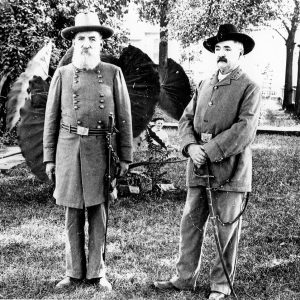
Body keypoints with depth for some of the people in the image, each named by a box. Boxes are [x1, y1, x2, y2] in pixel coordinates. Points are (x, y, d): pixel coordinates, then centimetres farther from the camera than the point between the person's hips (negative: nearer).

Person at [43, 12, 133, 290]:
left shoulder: (113, 73, 4)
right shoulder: (62, 74, 6)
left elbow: (123, 117, 4)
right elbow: (52, 118, 8)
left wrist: (125, 156, 0)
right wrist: (49, 158, 3)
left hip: (101, 149, -1)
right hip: (69, 149, 1)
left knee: (98, 211, 4)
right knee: (73, 213, 6)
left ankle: (97, 272, 15)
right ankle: (74, 272, 18)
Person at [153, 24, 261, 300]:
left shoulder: (249, 88, -3)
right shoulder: (204, 85, 16)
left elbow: (245, 129, -13)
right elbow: (186, 119, 13)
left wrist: (210, 151, -17)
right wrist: (190, 145, -7)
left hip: (230, 169, -5)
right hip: (198, 167, 6)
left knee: (227, 229, 4)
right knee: (191, 223, 10)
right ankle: (185, 277, 22)